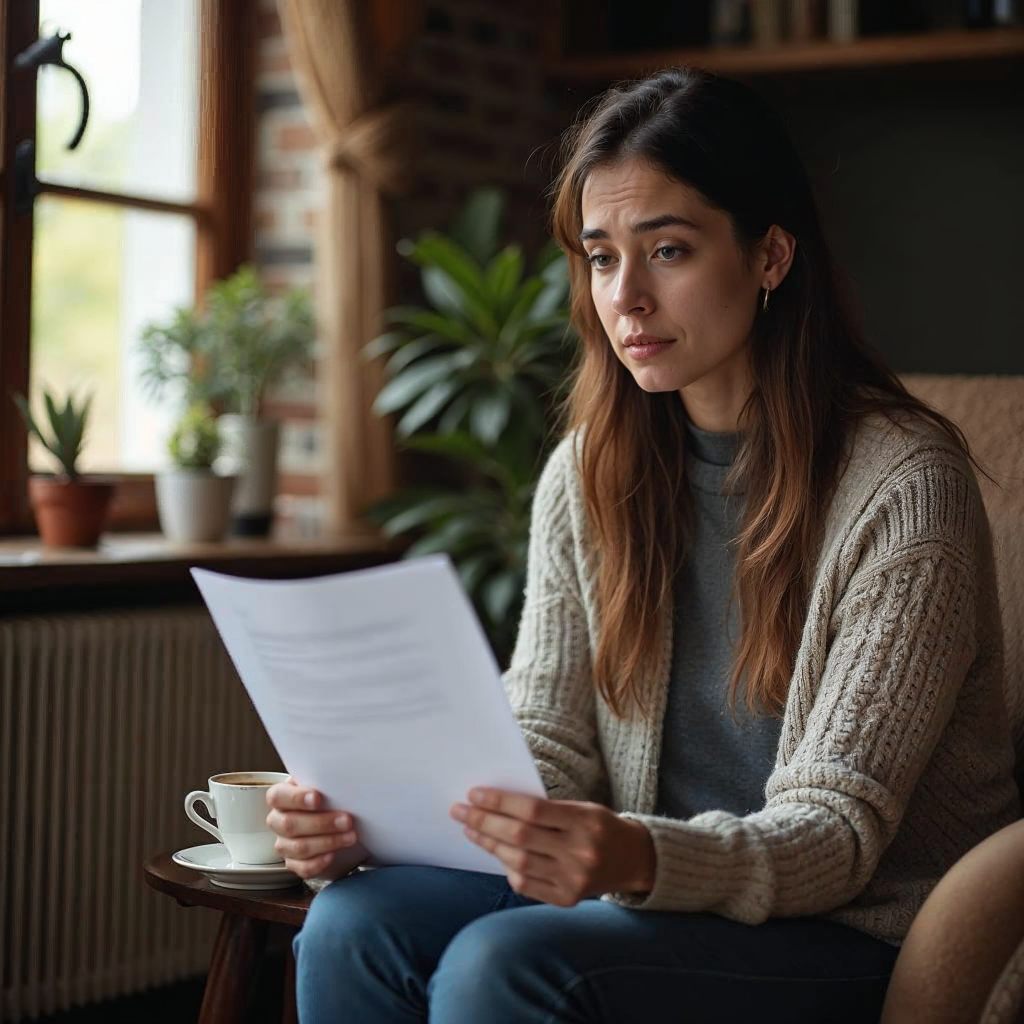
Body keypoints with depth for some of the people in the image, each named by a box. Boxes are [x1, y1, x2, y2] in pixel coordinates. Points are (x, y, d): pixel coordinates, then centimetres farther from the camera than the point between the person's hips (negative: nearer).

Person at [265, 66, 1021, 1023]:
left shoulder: (903, 484, -14)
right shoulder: (586, 475, 4)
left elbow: (838, 832, -17)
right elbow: (542, 748, 3)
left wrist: (643, 861, -36)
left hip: (855, 933, -5)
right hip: (662, 897, 5)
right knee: (352, 926, -22)